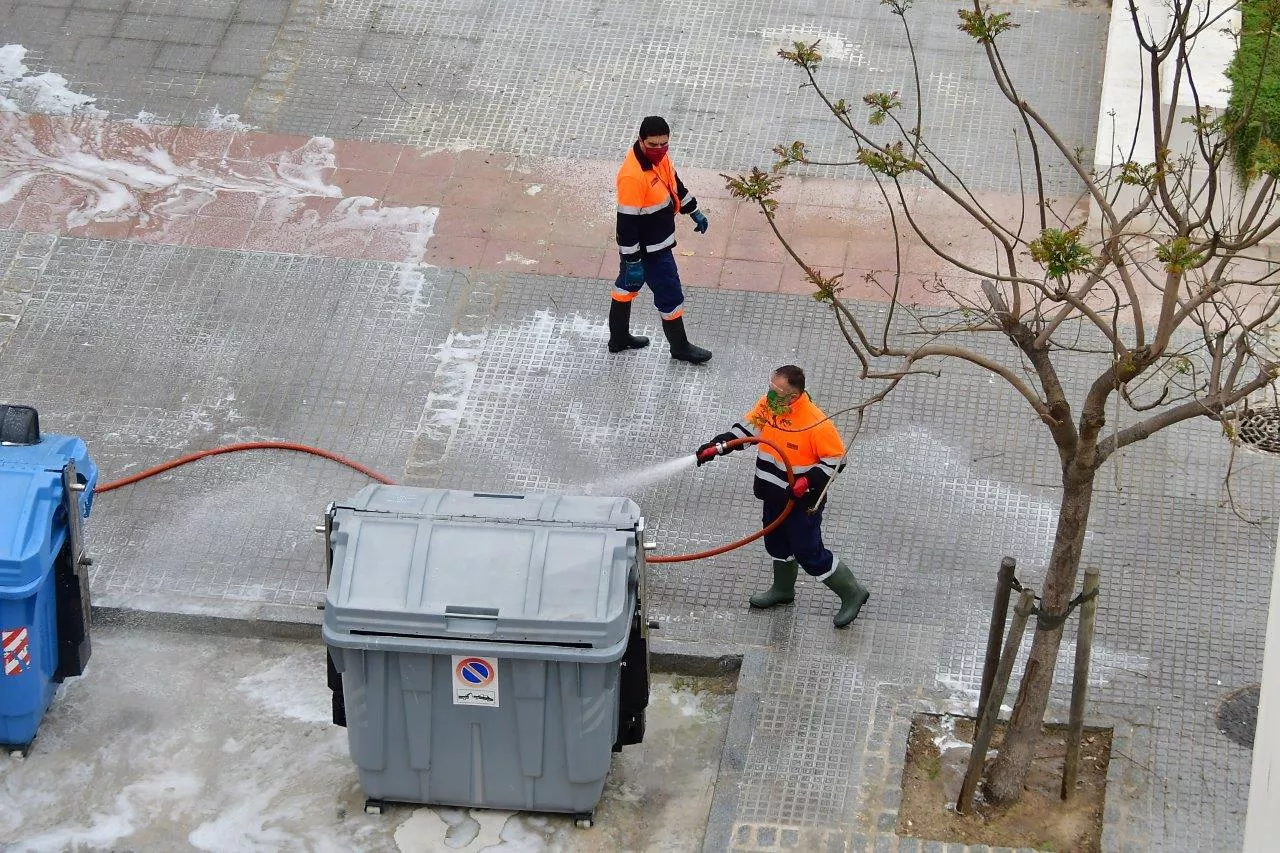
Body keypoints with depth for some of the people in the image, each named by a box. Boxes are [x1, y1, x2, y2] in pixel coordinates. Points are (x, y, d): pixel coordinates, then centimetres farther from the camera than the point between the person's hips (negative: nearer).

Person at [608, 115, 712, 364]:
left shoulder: (658, 157, -6)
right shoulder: (633, 176, -34)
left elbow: (674, 183, 15)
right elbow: (627, 222, -29)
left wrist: (694, 211, 24)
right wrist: (632, 261, -25)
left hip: (657, 239, 9)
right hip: (649, 249, -9)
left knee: (627, 284, 24)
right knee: (670, 295, 7)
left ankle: (619, 337, 43)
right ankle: (680, 347, 28)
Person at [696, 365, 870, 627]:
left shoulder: (817, 424, -31)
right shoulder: (768, 404, -12)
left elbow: (835, 460, -20)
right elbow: (748, 427, 6)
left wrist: (808, 482, -29)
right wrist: (716, 446, -2)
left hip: (803, 501, -7)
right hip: (774, 496, 7)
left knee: (809, 553, 2)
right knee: (777, 543, 25)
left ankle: (852, 593, 21)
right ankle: (782, 590, 50)